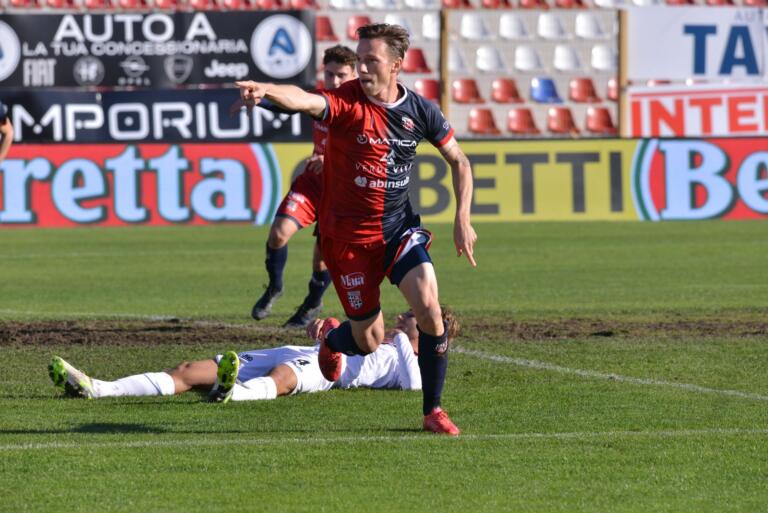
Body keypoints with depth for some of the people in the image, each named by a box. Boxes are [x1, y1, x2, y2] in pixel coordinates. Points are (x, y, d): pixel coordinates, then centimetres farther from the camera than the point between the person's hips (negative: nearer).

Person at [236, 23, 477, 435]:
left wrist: (462, 220, 1)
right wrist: (268, 90, -61)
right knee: (369, 342, 3)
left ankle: (433, 411, 0)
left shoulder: (420, 110, -2)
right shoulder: (347, 102, -16)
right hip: (348, 235, -3)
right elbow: (306, 100, -39)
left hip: (400, 227, 3)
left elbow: (458, 161, 12)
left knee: (429, 309, -17)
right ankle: (332, 338, 42)